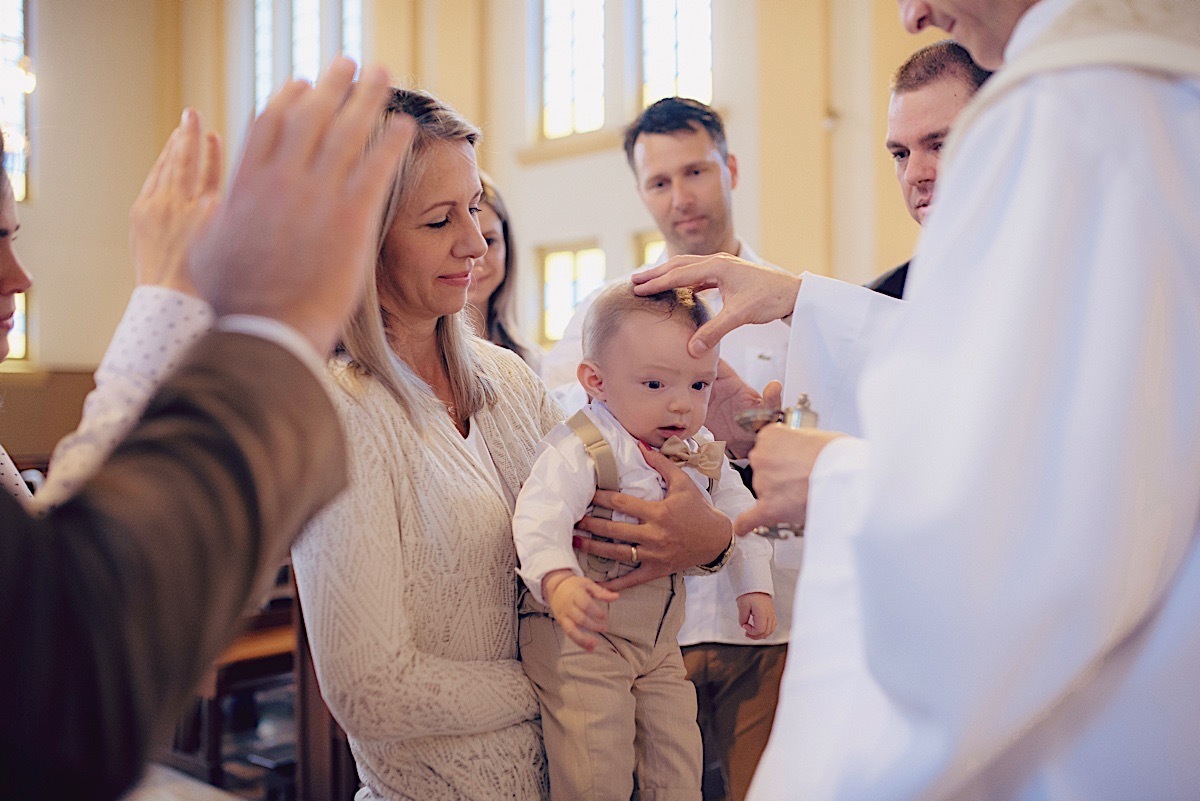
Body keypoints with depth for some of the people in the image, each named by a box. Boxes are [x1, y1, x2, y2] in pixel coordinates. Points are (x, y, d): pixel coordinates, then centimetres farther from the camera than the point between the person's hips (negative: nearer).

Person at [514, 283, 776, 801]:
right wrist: (559, 581, -51)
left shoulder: (702, 454, 2)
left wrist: (754, 585, 12)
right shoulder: (580, 451, -21)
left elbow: (739, 512, 16)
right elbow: (540, 516, -34)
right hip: (578, 639, -6)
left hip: (659, 641, 7)